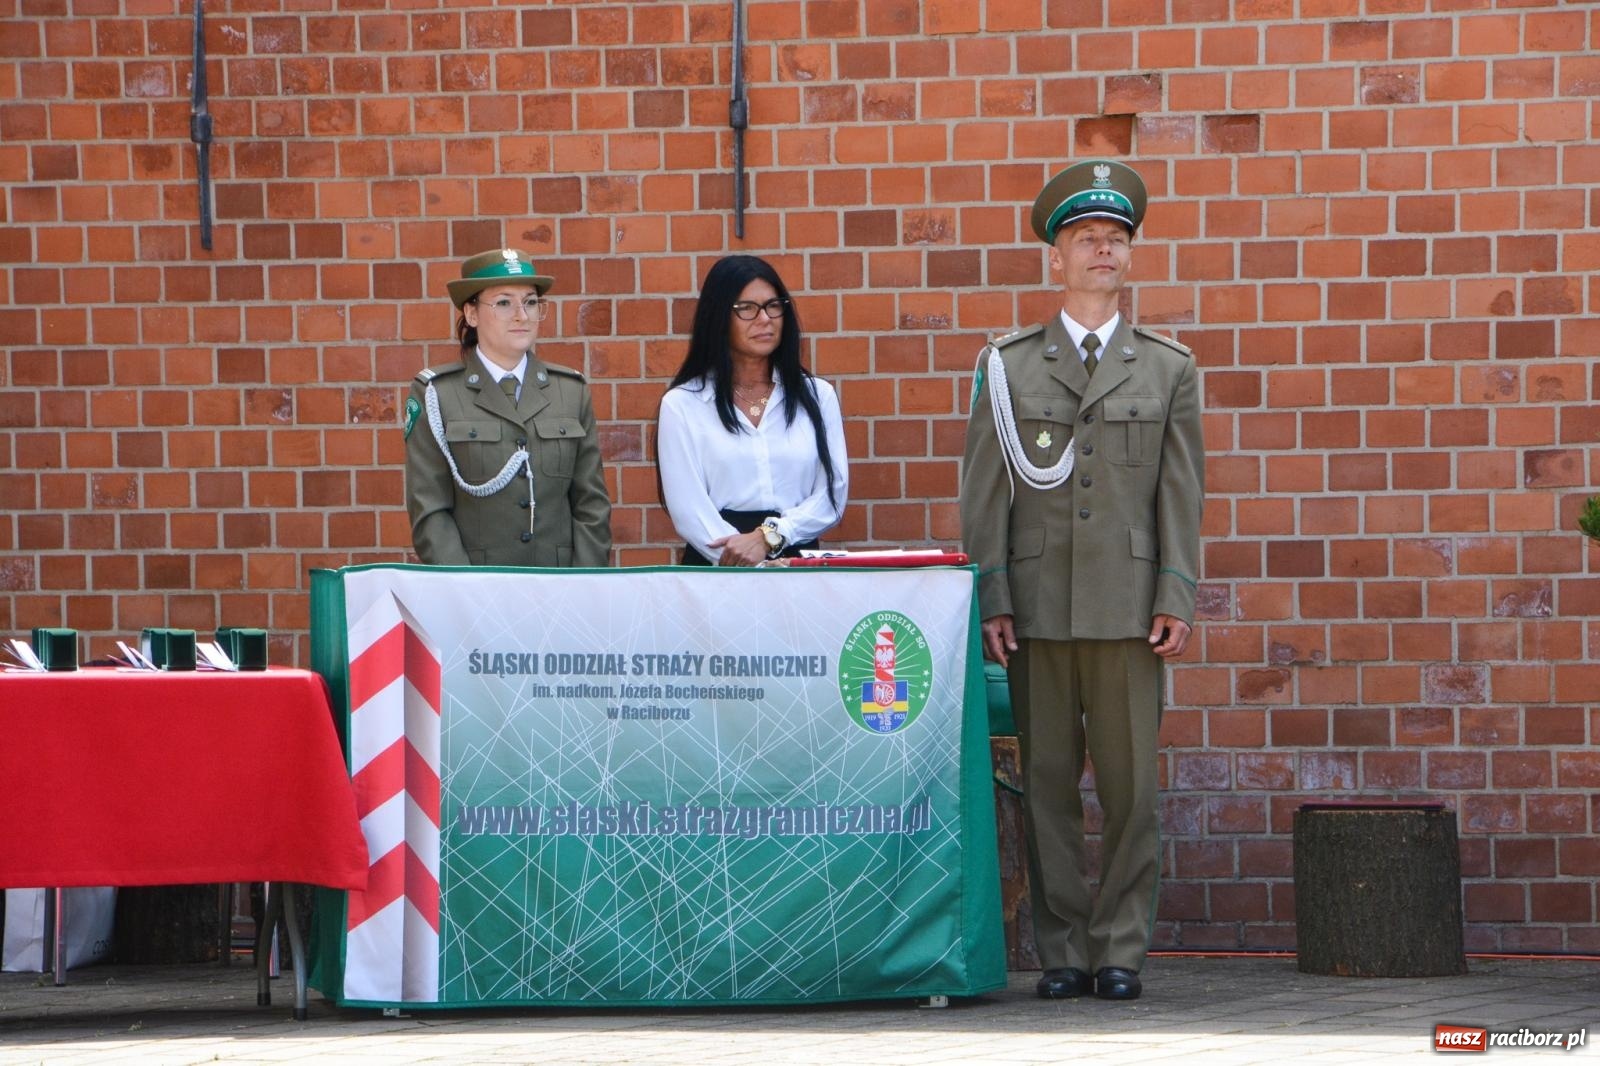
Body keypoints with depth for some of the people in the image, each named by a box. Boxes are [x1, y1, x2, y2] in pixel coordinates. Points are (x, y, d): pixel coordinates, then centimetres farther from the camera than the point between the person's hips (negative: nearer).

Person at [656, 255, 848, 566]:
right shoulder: (682, 405, 8)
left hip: (798, 561, 1)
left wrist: (769, 536, -9)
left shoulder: (817, 396, 16)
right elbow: (687, 509, -2)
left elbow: (832, 494, 7)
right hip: (718, 572, -1)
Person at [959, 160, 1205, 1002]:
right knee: (1047, 783, 1)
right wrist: (990, 604, -3)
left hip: (1127, 607, 0)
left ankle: (1119, 953, 5)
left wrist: (1176, 603, -3)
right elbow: (984, 493, 6)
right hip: (1038, 606, 0)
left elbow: (1181, 495, 7)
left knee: (1130, 786, -2)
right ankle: (1061, 954, 7)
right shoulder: (1008, 367, 9)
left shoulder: (1167, 370, 11)